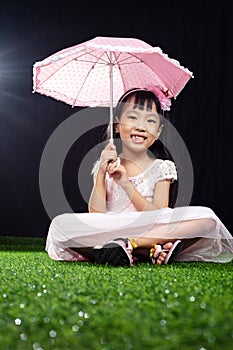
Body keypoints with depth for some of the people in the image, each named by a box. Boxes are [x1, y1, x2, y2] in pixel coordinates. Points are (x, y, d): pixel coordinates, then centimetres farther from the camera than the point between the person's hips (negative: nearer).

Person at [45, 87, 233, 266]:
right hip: (109, 232, 1)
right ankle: (151, 250, -30)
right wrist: (101, 172, -9)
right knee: (60, 224, -27)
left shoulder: (162, 168, 7)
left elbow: (160, 216, -7)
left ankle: (128, 244, -29)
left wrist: (126, 184, -15)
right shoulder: (106, 166, 10)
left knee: (207, 217, -23)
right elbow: (96, 214, -2)